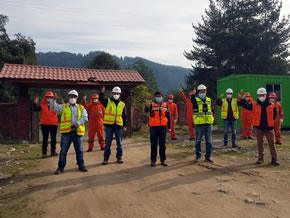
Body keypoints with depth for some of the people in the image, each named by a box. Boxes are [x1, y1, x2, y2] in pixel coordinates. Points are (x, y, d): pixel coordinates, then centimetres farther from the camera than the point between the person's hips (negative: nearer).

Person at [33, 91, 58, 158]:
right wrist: (35, 103, -25)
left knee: (53, 138, 9)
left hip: (53, 124, 0)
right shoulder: (42, 105, 3)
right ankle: (44, 153, 10)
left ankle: (53, 151, 20)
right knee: (45, 139, 5)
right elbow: (36, 109, -7)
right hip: (44, 124, 0)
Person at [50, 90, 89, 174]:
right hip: (66, 132, -1)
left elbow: (85, 118, 1)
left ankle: (81, 165, 22)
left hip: (78, 132, 1)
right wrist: (54, 100, -18)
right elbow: (54, 107, -1)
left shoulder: (81, 108, 12)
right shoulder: (63, 107, 11)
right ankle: (61, 167, 12)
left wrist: (78, 123, -14)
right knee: (63, 150, 2)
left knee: (79, 150, 9)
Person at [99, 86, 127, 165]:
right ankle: (106, 158, 11)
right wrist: (102, 93, -31)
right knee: (107, 143, 3)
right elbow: (101, 99, -15)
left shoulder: (122, 104, 10)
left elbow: (124, 116, 13)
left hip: (118, 126, 2)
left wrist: (124, 125, 10)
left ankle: (119, 157, 20)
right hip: (109, 125, -2)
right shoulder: (107, 101, 5)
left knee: (119, 143, 8)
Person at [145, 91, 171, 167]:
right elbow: (146, 110, -20)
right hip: (154, 127, -2)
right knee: (153, 144, 4)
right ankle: (153, 160, 12)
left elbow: (168, 117, 11)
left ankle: (163, 160, 16)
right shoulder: (152, 105, 2)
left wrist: (169, 127, 4)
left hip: (163, 127, 2)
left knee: (163, 144, 7)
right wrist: (147, 107, -43)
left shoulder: (165, 105, 9)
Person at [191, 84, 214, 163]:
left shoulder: (209, 100, 13)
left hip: (208, 123, 4)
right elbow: (193, 102, -25)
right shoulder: (196, 99, 0)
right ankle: (198, 156, 21)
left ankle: (208, 157, 15)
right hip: (199, 124, -3)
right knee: (198, 140, 7)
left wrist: (212, 118, 5)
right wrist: (193, 95, -42)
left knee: (209, 141, 6)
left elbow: (212, 110, 18)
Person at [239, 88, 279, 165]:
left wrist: (269, 121, 4)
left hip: (269, 128, 0)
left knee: (271, 143, 3)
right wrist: (242, 99, -31)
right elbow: (245, 106, -15)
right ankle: (260, 158, 22)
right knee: (259, 143, 10)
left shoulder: (272, 105, 2)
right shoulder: (254, 105, 0)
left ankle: (274, 159, 13)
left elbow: (274, 116, 13)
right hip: (258, 128, 0)